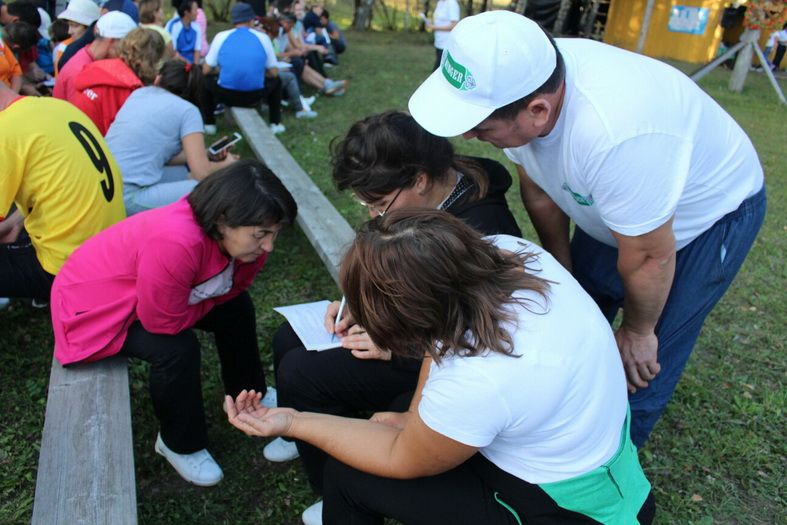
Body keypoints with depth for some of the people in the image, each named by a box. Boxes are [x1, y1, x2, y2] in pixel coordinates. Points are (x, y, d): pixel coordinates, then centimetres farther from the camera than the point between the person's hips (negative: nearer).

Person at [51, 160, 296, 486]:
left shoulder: (233, 236, -17)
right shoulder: (175, 244, -43)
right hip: (92, 307, -8)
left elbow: (232, 287, -1)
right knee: (177, 349, -28)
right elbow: (164, 322, -31)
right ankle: (180, 444, 1)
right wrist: (208, 302, -16)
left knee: (236, 307, 4)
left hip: (144, 290, 8)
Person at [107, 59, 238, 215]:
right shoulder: (187, 110, -2)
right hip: (127, 196, -8)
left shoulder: (139, 93, 17)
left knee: (185, 172, 22)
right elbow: (202, 173, -7)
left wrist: (201, 155, 23)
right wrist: (225, 165, 13)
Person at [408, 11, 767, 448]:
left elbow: (650, 259, -29)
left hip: (708, 216, -6)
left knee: (639, 371, -1)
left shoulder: (614, 135, -45)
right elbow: (539, 190, -6)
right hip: (612, 206, 7)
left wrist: (637, 331, -10)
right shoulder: (516, 83, -22)